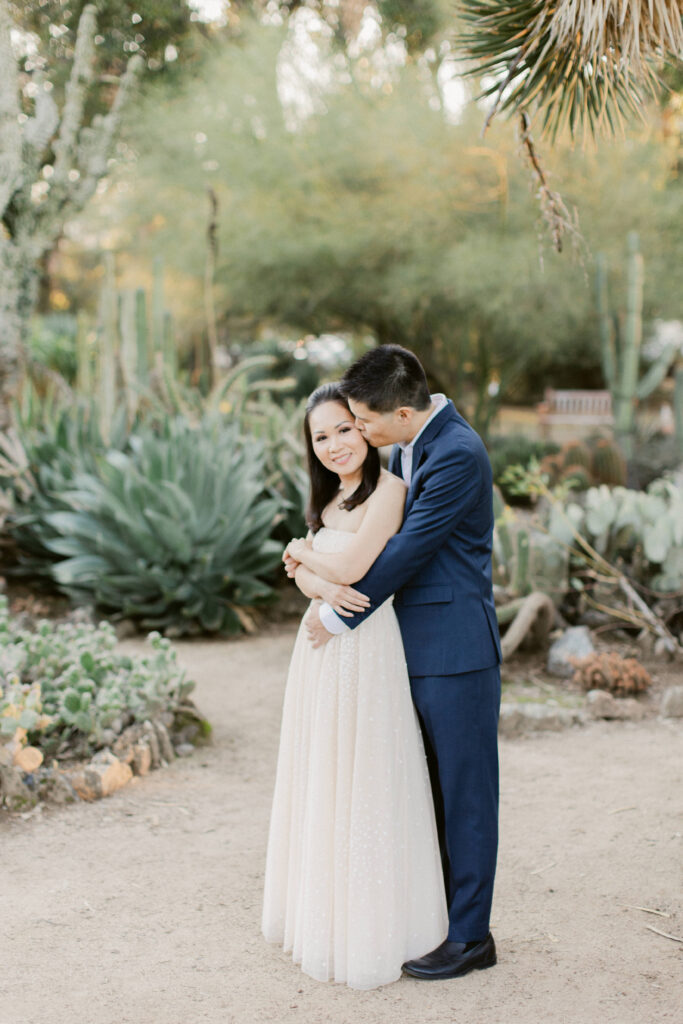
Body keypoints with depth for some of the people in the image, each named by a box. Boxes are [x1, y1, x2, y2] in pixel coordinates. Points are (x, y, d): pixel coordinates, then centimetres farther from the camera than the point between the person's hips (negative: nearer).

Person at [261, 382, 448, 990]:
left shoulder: (388, 490, -13)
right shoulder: (331, 496, 14)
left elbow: (350, 566, -19)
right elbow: (304, 574, 8)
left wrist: (305, 551, 0)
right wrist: (324, 586, -15)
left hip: (365, 650, -8)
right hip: (321, 646, 8)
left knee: (363, 787, 0)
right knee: (323, 783, 15)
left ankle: (373, 934, 14)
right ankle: (323, 914, 28)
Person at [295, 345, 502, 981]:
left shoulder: (458, 455, -20)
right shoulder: (409, 447, 9)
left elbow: (408, 552, -20)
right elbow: (386, 530, 14)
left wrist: (339, 618, -11)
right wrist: (323, 559, -4)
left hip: (456, 649, -9)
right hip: (417, 648, 9)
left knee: (466, 790, 3)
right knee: (431, 789, 17)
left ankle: (470, 935, 15)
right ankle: (435, 911, 31)